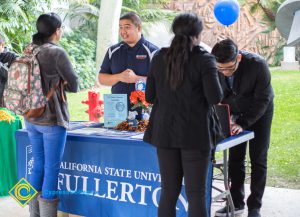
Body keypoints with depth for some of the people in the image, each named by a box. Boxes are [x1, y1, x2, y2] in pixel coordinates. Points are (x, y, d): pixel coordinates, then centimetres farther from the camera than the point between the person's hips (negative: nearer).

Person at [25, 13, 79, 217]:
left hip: (31, 119, 7)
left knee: (38, 166, 17)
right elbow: (74, 85, -8)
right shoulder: (57, 52, -14)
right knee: (51, 170, 1)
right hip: (52, 119, -7)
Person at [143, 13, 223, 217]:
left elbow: (150, 96, 7)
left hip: (165, 131, 4)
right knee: (196, 193, 2)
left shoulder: (159, 58, 4)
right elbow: (215, 98, -15)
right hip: (195, 133, -4)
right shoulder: (204, 59, -10)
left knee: (169, 192, 11)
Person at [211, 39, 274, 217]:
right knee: (235, 158, 4)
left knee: (258, 160, -2)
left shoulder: (258, 65, -32)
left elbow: (262, 100, -25)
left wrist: (243, 124, -32)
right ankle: (236, 203, 17)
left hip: (260, 111, -3)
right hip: (235, 112, 3)